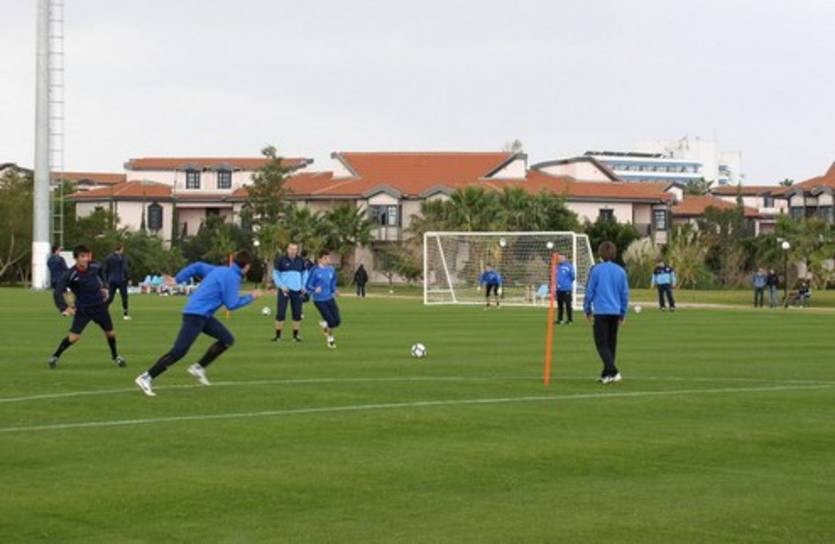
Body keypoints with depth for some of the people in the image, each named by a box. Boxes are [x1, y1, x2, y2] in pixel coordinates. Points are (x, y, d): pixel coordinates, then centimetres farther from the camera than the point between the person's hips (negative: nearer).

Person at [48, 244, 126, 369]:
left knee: (110, 332, 12)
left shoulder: (95, 266, -11)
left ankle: (115, 356, 39)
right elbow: (57, 292, -26)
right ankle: (55, 356, 6)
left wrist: (104, 286, 10)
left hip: (100, 306, 4)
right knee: (74, 336, -14)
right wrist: (64, 308, -37)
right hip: (82, 309, -4)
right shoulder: (70, 275, -24)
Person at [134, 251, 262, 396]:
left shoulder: (220, 270, 15)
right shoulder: (232, 277, -12)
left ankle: (199, 368, 14)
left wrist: (177, 279, 19)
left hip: (203, 315, 10)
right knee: (179, 351, -11)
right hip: (196, 315, -10)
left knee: (227, 339, 11)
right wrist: (251, 297, -1)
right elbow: (231, 304, -12)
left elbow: (197, 267, 18)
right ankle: (146, 378, -10)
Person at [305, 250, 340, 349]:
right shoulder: (315, 270, -11)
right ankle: (330, 338, 20)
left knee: (337, 320, -5)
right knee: (331, 321, -10)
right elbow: (307, 286, -8)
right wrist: (315, 290, -28)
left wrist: (335, 291, -3)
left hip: (330, 299, 5)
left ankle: (324, 325, 29)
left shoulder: (331, 270, 4)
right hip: (319, 300, -5)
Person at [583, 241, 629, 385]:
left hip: (601, 312, -4)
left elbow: (590, 291, -2)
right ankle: (607, 374, 17)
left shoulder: (596, 270, -5)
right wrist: (623, 313, 19)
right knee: (611, 343, 13)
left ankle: (613, 372, -20)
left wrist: (587, 309, 10)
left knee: (601, 344, -4)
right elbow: (625, 293, 10)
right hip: (615, 312, 5)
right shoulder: (620, 271, 6)